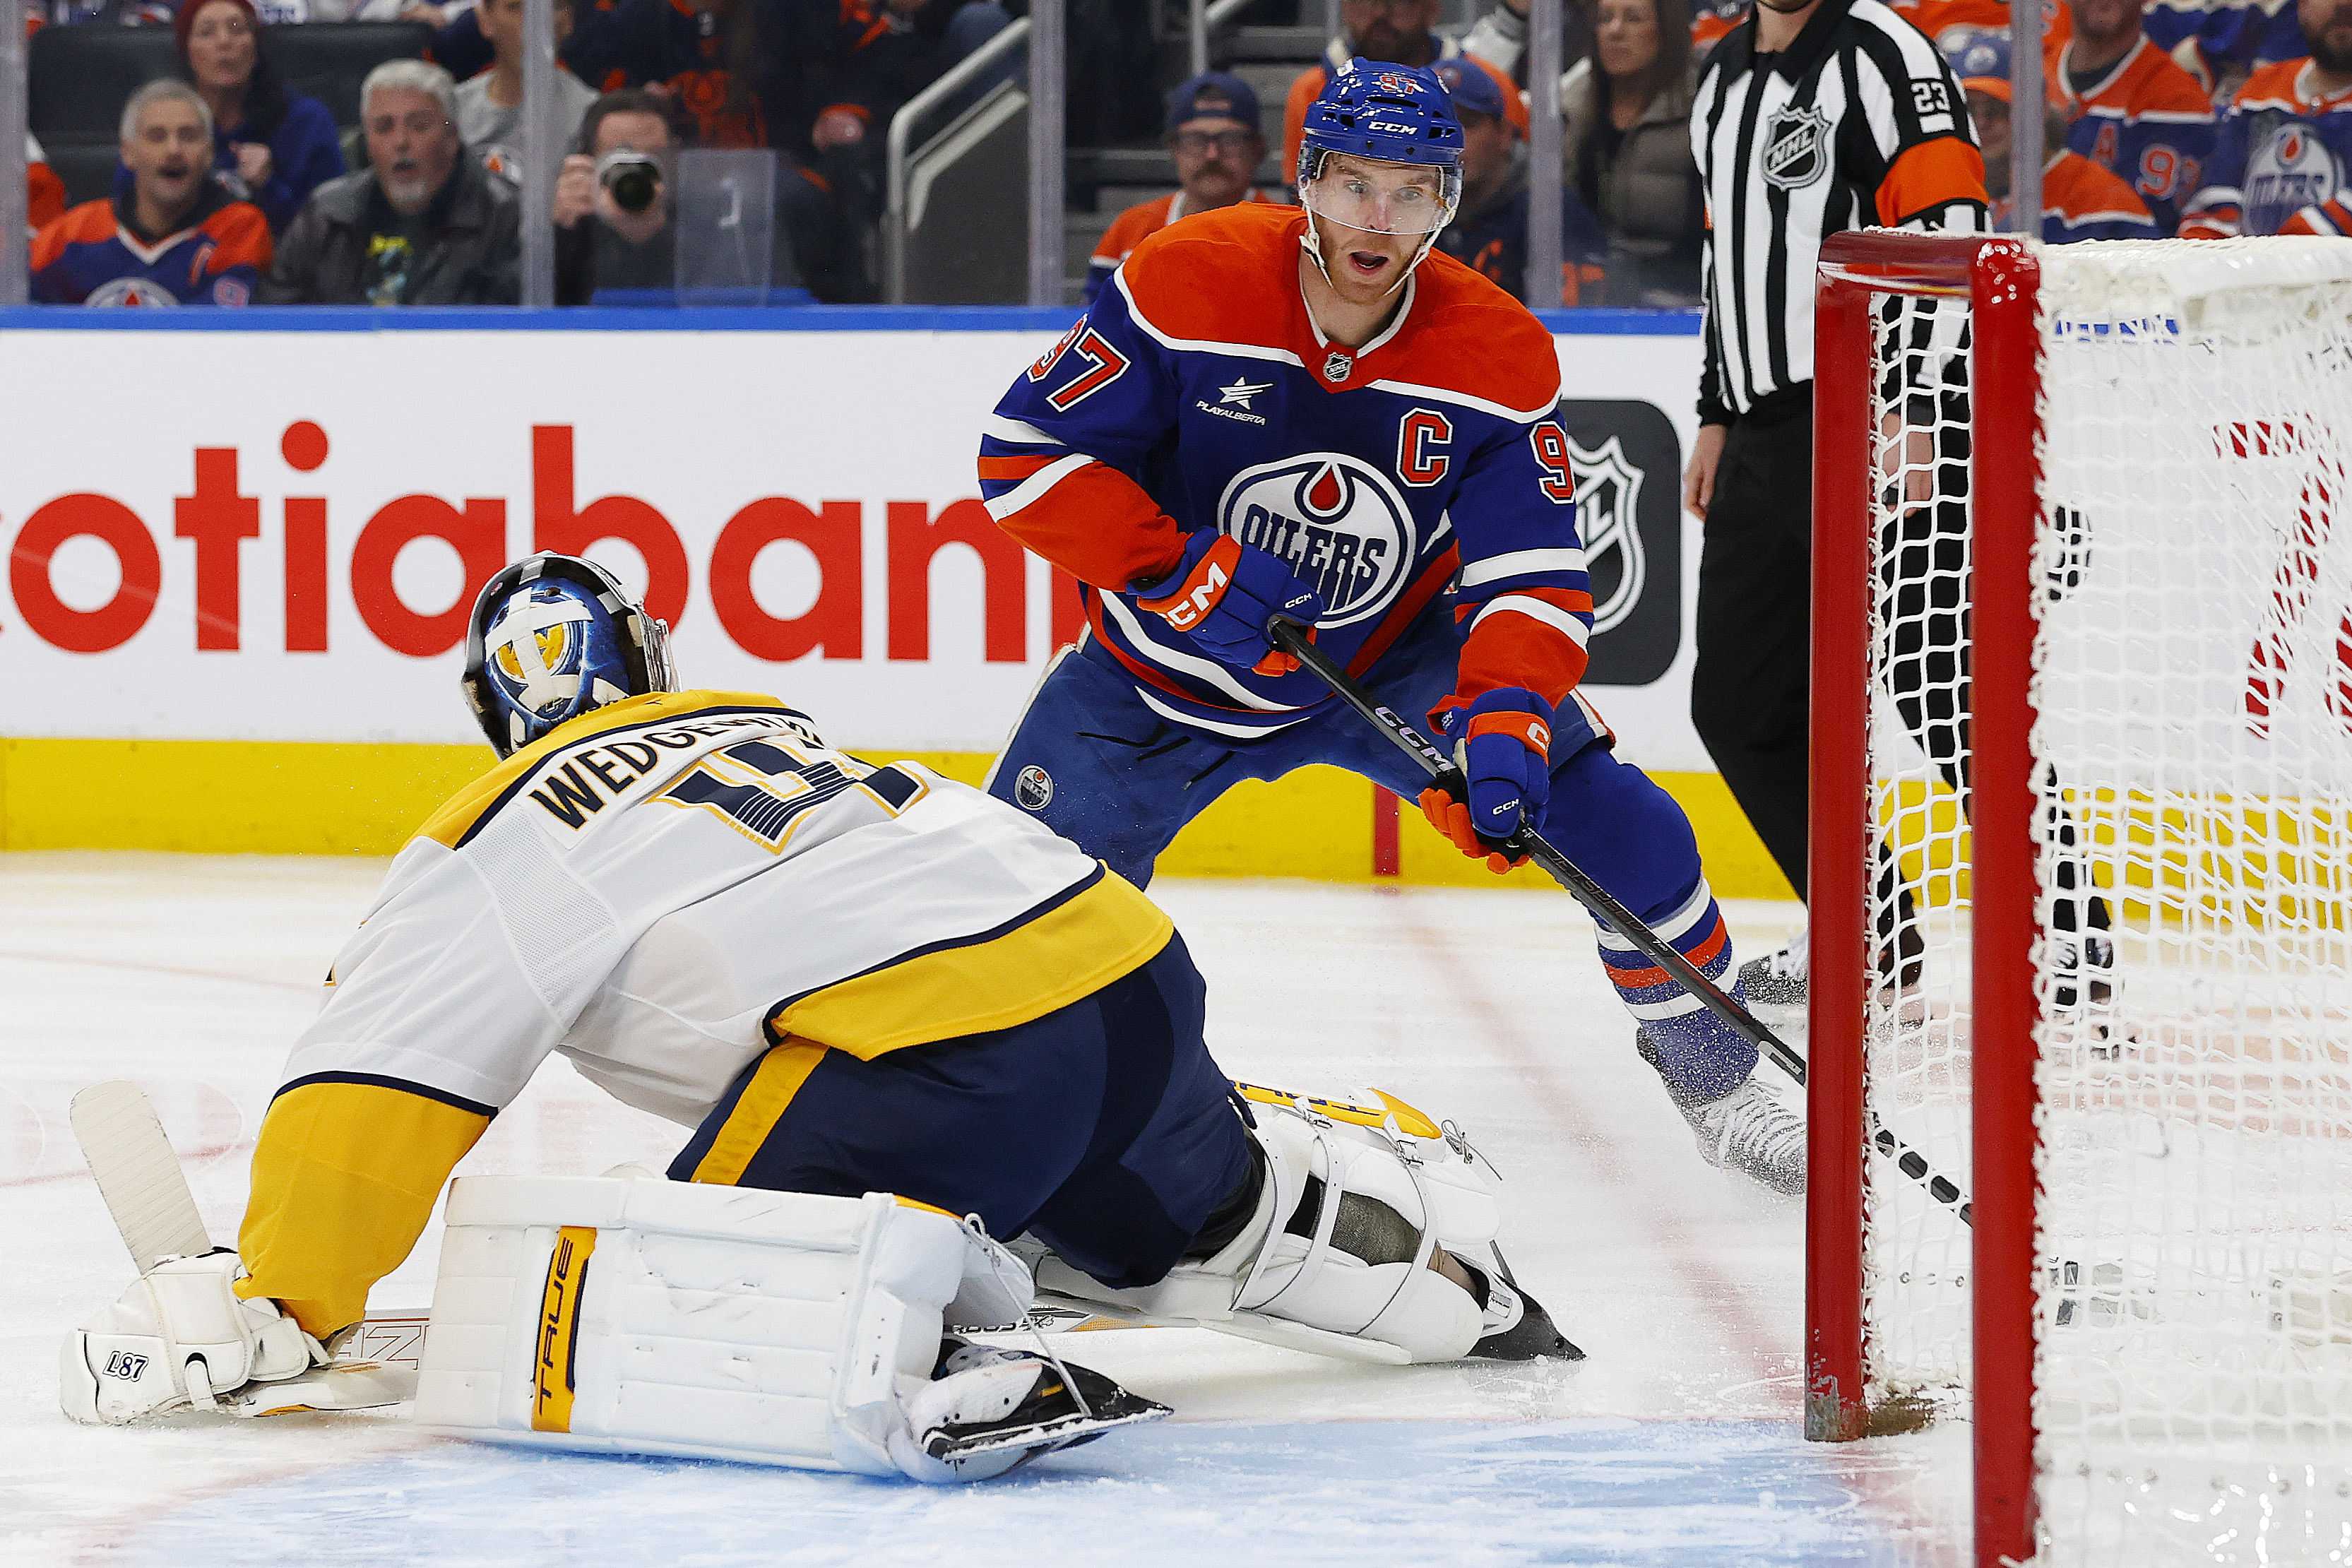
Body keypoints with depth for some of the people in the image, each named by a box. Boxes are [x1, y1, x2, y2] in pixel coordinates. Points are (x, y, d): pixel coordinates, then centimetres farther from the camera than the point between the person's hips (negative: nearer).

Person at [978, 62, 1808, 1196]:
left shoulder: (1500, 357, -17)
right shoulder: (1186, 286, -23)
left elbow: (1533, 576, -19)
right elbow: (1026, 453, -20)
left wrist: (1505, 720, -37)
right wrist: (1182, 571, -29)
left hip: (1393, 661, 1)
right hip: (1166, 673, -1)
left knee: (1608, 817, -14)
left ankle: (1711, 1076, 6)